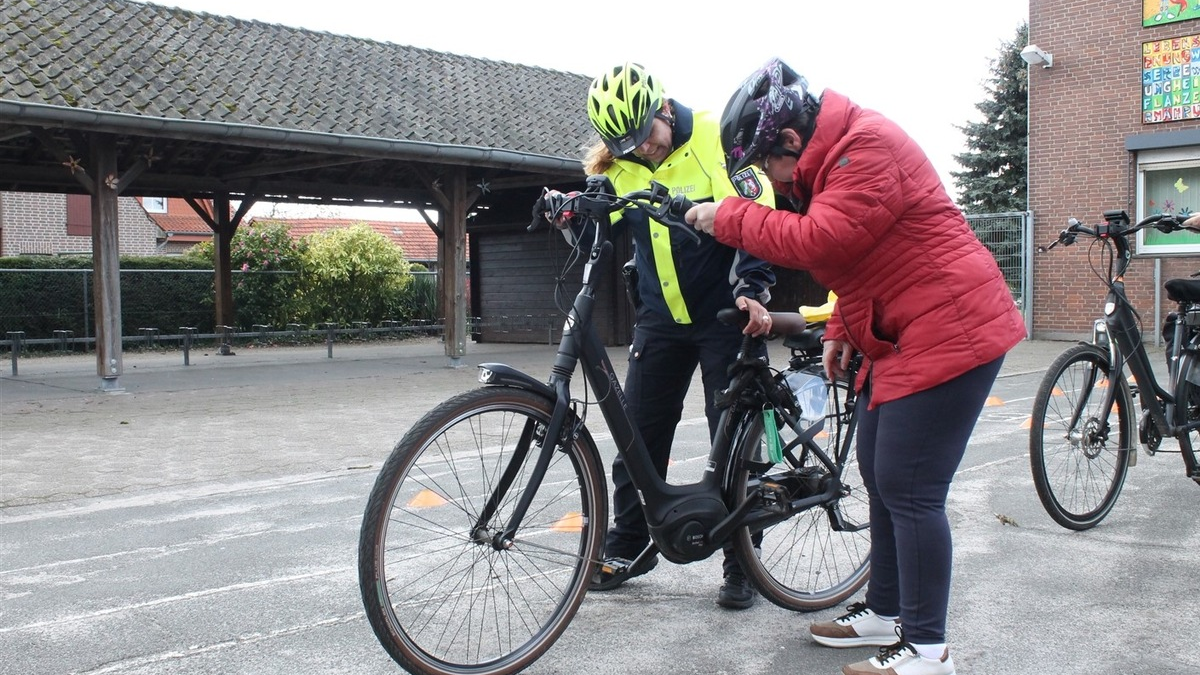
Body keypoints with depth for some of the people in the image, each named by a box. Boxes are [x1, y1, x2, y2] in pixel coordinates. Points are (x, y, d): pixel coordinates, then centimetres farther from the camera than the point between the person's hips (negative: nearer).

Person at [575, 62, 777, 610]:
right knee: (638, 435, 5)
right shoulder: (619, 166, 2)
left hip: (725, 315, -4)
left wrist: (751, 290, -27)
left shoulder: (717, 140, -11)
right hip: (660, 318, 5)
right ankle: (627, 548, 21)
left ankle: (741, 562, 12)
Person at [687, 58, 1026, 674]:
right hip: (901, 337, 11)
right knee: (879, 475, 16)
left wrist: (729, 217, -18)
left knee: (908, 490, -8)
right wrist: (840, 330, 12)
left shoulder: (868, 149, -19)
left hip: (947, 332, -11)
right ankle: (886, 612, 29)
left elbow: (817, 241, -28)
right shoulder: (830, 161, 14)